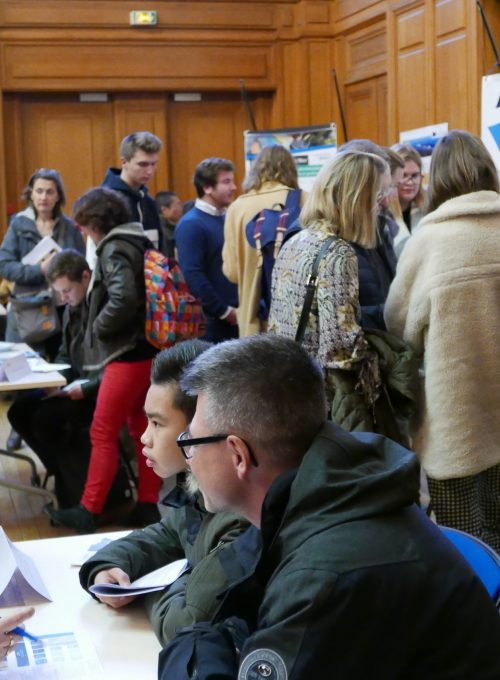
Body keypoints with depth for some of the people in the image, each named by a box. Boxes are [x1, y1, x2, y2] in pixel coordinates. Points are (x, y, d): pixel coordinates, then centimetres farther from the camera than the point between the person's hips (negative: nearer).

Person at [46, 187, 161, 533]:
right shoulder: (138, 242, 14)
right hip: (148, 348, 9)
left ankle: (88, 512, 2)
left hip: (128, 352, -9)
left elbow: (123, 299, -27)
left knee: (103, 433, -3)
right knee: (142, 428, 13)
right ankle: (148, 505, 18)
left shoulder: (114, 249, -13)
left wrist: (99, 328, -12)